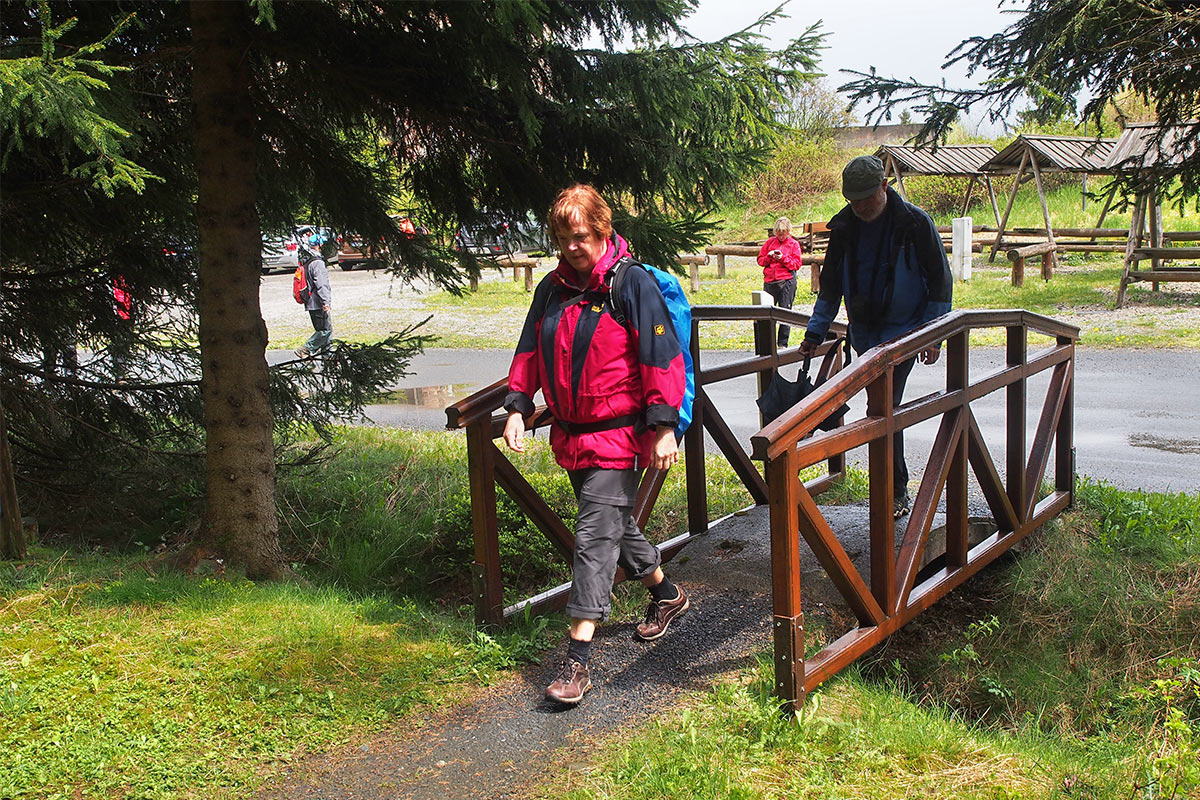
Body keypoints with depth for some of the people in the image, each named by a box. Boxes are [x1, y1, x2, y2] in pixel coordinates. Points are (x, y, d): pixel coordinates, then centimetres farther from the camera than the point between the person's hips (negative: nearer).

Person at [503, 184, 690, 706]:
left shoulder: (632, 283, -10)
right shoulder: (552, 288, 9)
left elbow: (660, 357, -12)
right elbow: (530, 351, 16)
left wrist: (663, 427, -16)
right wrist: (517, 408, 5)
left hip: (617, 435, -7)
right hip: (570, 435, 7)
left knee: (595, 538, -10)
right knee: (615, 525, 20)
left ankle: (577, 662, -8)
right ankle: (666, 594, 45)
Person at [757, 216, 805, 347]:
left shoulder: (794, 244, 6)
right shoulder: (770, 242, 12)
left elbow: (797, 264, 0)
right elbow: (760, 260, 14)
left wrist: (783, 258, -12)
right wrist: (769, 257, -6)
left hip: (786, 281, -3)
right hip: (769, 281, 3)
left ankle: (783, 343, 2)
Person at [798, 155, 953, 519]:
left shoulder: (915, 223, -10)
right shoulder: (844, 227, 2)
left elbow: (940, 280, -4)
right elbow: (830, 285, 11)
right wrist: (815, 332, 4)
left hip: (903, 329, -5)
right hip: (864, 333, 5)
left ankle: (895, 493, -5)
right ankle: (897, 487, 22)